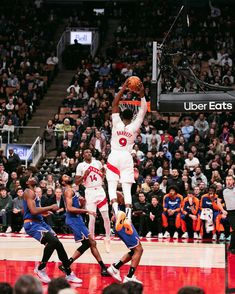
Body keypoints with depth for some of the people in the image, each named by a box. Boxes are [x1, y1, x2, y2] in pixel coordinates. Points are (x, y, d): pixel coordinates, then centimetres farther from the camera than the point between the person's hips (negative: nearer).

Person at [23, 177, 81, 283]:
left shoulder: (32, 192, 19)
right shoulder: (29, 192, -13)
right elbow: (33, 211, -24)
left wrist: (47, 210, 20)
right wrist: (50, 207, -16)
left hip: (39, 222, 10)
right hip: (32, 224, -10)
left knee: (58, 244, 4)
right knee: (52, 241, -27)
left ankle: (69, 274, 9)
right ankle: (40, 269, -12)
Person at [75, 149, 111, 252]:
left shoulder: (98, 163, 7)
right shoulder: (80, 166, 0)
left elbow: (103, 175, 23)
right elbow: (77, 182, -2)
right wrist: (84, 176, -16)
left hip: (100, 191, 2)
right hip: (90, 192, -2)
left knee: (106, 217, 0)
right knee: (92, 219, -3)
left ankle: (107, 239, 12)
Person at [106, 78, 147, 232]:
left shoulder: (117, 124, -1)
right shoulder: (135, 126, -1)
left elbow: (114, 105, 6)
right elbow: (143, 111, 4)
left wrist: (123, 89, 6)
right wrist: (141, 94, -1)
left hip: (114, 157, -1)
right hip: (127, 158, 1)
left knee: (112, 186, -3)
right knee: (127, 190, -2)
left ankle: (117, 211, -28)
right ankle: (128, 217, -17)